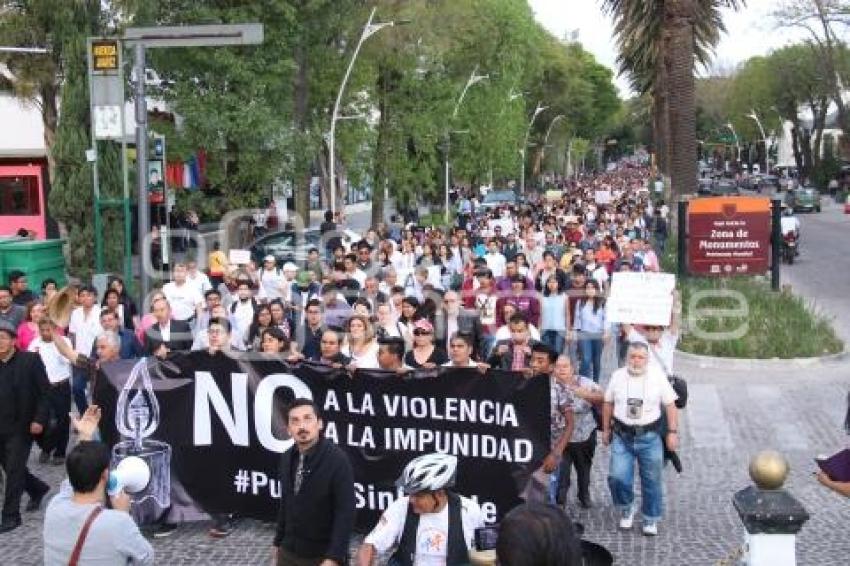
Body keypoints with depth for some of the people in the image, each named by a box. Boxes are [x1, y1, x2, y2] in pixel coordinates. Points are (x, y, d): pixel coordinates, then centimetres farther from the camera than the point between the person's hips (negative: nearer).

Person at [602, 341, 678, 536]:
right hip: (622, 437, 1)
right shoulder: (617, 376, 1)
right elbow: (608, 404, 10)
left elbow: (670, 405, 0)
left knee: (651, 481, 7)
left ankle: (651, 520, 26)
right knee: (617, 477, -9)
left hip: (649, 437, -1)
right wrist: (606, 429, 11)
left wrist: (672, 432, -4)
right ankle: (626, 508, 19)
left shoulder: (658, 377, -4)